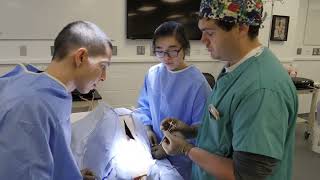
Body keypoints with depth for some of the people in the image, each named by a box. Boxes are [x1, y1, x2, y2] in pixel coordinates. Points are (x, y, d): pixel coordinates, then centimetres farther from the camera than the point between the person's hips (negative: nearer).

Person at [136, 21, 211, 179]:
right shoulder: (152, 73, -5)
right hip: (154, 149, 5)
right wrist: (147, 128, -5)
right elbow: (144, 105, 9)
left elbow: (200, 128, -17)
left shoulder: (197, 82, -21)